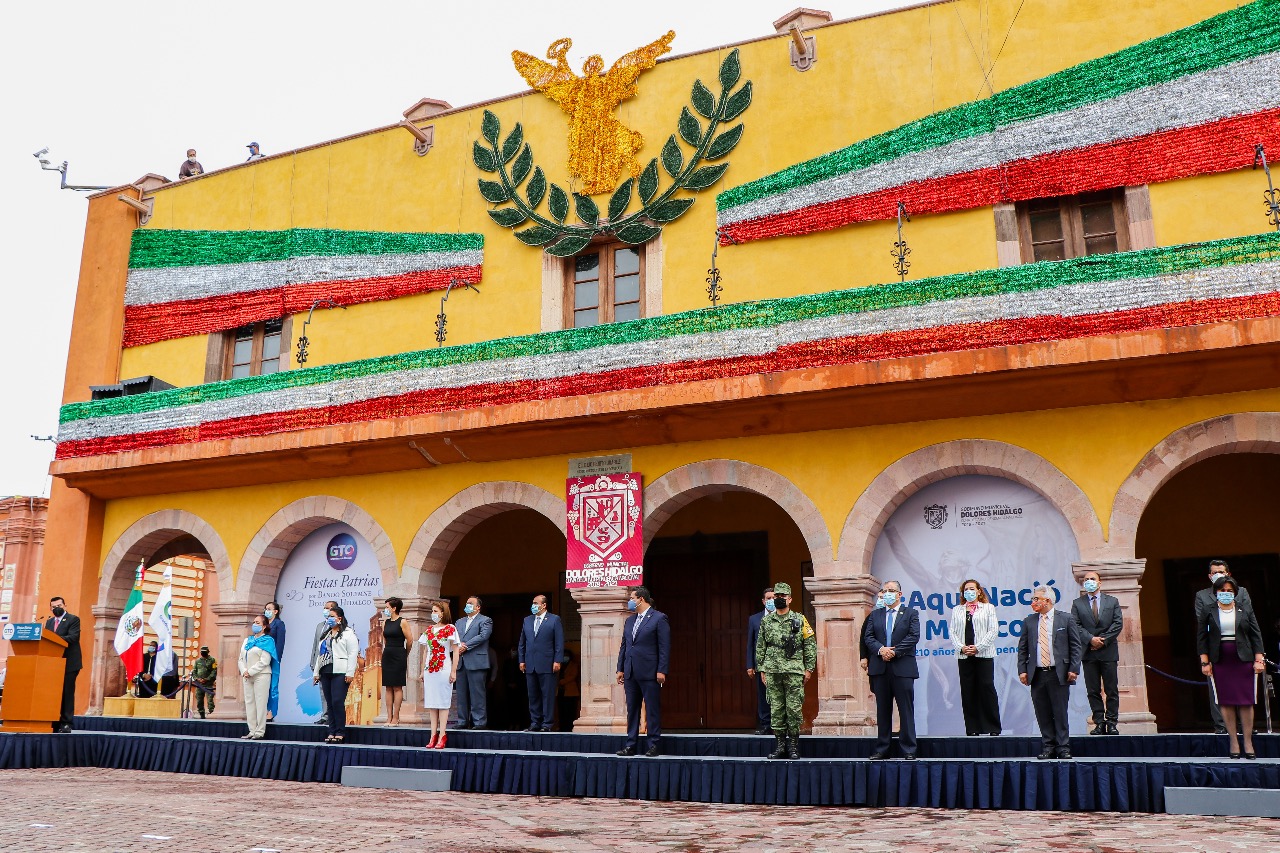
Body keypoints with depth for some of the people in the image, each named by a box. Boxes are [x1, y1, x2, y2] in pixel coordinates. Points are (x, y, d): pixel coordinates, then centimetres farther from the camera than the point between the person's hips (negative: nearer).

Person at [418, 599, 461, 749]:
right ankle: (433, 735, 7)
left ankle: (441, 736, -2)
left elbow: (456, 651, -6)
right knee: (431, 703, 4)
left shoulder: (450, 629, -4)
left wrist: (453, 672, -10)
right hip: (429, 669, 5)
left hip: (443, 669, -5)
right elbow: (426, 651, 17)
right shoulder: (429, 629, 12)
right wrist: (423, 671, 14)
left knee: (443, 702, -4)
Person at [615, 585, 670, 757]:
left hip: (649, 672, -7)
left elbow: (664, 647, -9)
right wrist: (620, 668, 12)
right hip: (631, 673, 7)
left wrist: (661, 671, -14)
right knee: (632, 710, 10)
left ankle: (655, 745, 6)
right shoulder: (629, 620, 16)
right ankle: (630, 745, 15)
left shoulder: (659, 618, -5)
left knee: (652, 710, -1)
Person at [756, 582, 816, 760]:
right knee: (776, 709, 4)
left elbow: (810, 645, 5)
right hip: (772, 672, 2)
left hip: (794, 671, -2)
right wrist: (762, 670, 7)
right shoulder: (766, 621, 10)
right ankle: (780, 745, 11)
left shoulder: (799, 620, 4)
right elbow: (760, 647, 13)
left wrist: (809, 669, 0)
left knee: (794, 708, -2)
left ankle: (793, 745, 7)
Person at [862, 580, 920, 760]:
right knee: (882, 709, 7)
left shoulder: (911, 613, 6)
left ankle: (908, 750, 4)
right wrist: (880, 650, -12)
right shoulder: (874, 615, 15)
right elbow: (868, 637, 7)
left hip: (903, 668, -3)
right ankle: (882, 749, 12)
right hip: (880, 669, 3)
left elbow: (914, 636, -6)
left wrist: (895, 651, -13)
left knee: (906, 709, -2)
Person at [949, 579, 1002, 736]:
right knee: (968, 691, 1)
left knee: (987, 688, -7)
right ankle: (972, 728, 6)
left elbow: (994, 630, -1)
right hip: (964, 656, 3)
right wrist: (961, 647, -8)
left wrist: (978, 647, -10)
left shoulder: (988, 608, 8)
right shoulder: (957, 610, 15)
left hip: (984, 654, -3)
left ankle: (993, 727, 1)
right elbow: (952, 631, 9)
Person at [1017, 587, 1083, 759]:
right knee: (1043, 714, 5)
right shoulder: (1029, 622, 11)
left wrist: (1074, 669, -6)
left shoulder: (1066, 619, 2)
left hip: (1059, 674, -3)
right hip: (1037, 674, 3)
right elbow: (1022, 648, 11)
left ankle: (1063, 748, 8)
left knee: (1060, 713, 0)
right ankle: (1048, 747, 13)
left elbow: (1076, 646, 2)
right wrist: (1022, 670, 2)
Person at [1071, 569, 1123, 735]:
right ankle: (1099, 723, 6)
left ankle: (1112, 723, 7)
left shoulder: (1112, 601, 9)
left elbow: (1118, 624, 0)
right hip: (1089, 653, 0)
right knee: (1093, 691, 1)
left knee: (1112, 690, 1)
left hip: (1108, 652, 0)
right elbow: (1076, 626, 0)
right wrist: (1091, 639, -14)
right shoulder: (1077, 604, 8)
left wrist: (1103, 640, -9)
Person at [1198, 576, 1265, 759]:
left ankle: (1248, 742, 6)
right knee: (1226, 702, 0)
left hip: (1244, 660, 0)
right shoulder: (1208, 612, 5)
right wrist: (1204, 662, -2)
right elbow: (1201, 638, 4)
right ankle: (1233, 742, 5)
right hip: (1219, 663, 0)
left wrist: (1259, 660, -1)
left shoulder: (1246, 610, 8)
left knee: (1246, 701, 0)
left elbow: (1256, 636, 7)